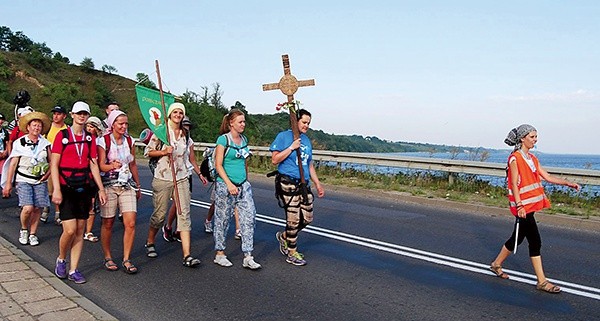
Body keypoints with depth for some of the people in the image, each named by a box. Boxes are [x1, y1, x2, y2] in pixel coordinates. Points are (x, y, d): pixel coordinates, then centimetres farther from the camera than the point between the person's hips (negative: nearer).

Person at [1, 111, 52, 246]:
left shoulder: (45, 143, 8)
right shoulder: (19, 143, 2)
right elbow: (13, 164, 2)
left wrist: (48, 173, -5)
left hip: (40, 181, 2)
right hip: (24, 180, -2)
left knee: (37, 209, 0)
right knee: (28, 208, -15)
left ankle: (32, 234, 16)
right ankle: (24, 230, 12)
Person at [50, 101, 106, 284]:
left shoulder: (89, 138, 10)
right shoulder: (62, 135, -1)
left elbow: (94, 165, 10)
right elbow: (54, 164, -5)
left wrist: (101, 189, 4)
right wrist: (56, 189, -13)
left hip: (84, 188, 4)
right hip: (67, 188, -4)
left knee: (80, 230, 5)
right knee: (70, 229, -11)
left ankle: (73, 270, 14)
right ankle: (61, 260, 18)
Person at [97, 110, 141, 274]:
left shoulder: (129, 141, 8)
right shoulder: (103, 141, -5)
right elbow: (101, 165, -11)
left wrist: (138, 185, 20)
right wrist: (112, 166, -32)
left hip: (127, 185, 3)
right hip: (109, 185, -3)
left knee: (130, 223, -6)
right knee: (108, 223, 5)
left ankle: (126, 260, 5)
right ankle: (107, 257, 22)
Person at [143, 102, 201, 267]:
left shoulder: (186, 134, 12)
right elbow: (147, 151, 1)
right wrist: (164, 151, -14)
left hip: (181, 179, 3)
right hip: (162, 178, -3)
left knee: (184, 214, -6)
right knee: (159, 214, 5)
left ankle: (187, 256, -8)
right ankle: (149, 243, 34)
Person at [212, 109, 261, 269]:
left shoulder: (244, 139, 11)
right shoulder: (223, 139, -8)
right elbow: (218, 165, -11)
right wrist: (229, 184, -18)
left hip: (243, 185, 6)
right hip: (225, 185, -6)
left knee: (249, 218, -2)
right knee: (223, 219, 6)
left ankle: (248, 257, 3)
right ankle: (220, 254, 21)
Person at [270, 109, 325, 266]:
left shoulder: (307, 140, 17)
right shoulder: (284, 136, -3)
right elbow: (275, 159, -9)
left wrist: (317, 184, 20)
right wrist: (291, 147, -14)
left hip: (304, 184, 7)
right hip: (288, 184, -7)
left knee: (307, 218, 7)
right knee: (294, 219, -3)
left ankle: (284, 237, 30)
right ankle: (292, 254, 12)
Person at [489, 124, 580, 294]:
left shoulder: (532, 158, 14)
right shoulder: (515, 158, -11)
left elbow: (548, 177, 11)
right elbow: (514, 184, -15)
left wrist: (568, 183, 0)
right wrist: (519, 205, -20)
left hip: (531, 204, 9)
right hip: (522, 206, -9)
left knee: (518, 238, 17)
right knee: (535, 241, -6)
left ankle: (496, 264, 32)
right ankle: (542, 281, 2)